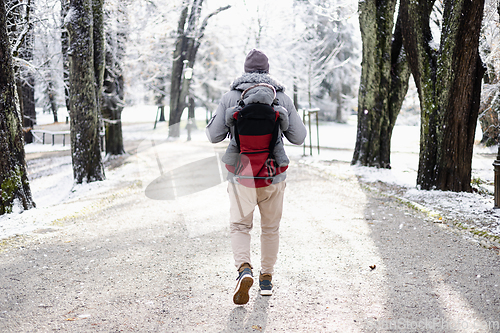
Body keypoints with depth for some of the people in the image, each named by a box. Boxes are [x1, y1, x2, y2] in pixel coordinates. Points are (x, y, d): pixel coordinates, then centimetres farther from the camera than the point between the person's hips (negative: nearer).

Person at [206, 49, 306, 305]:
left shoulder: (230, 97, -2)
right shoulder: (283, 98, 1)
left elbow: (214, 135, -1)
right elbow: (298, 137, 2)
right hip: (274, 174, 1)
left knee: (240, 225, 8)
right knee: (271, 227, 17)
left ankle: (244, 269, -17)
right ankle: (267, 279, 24)